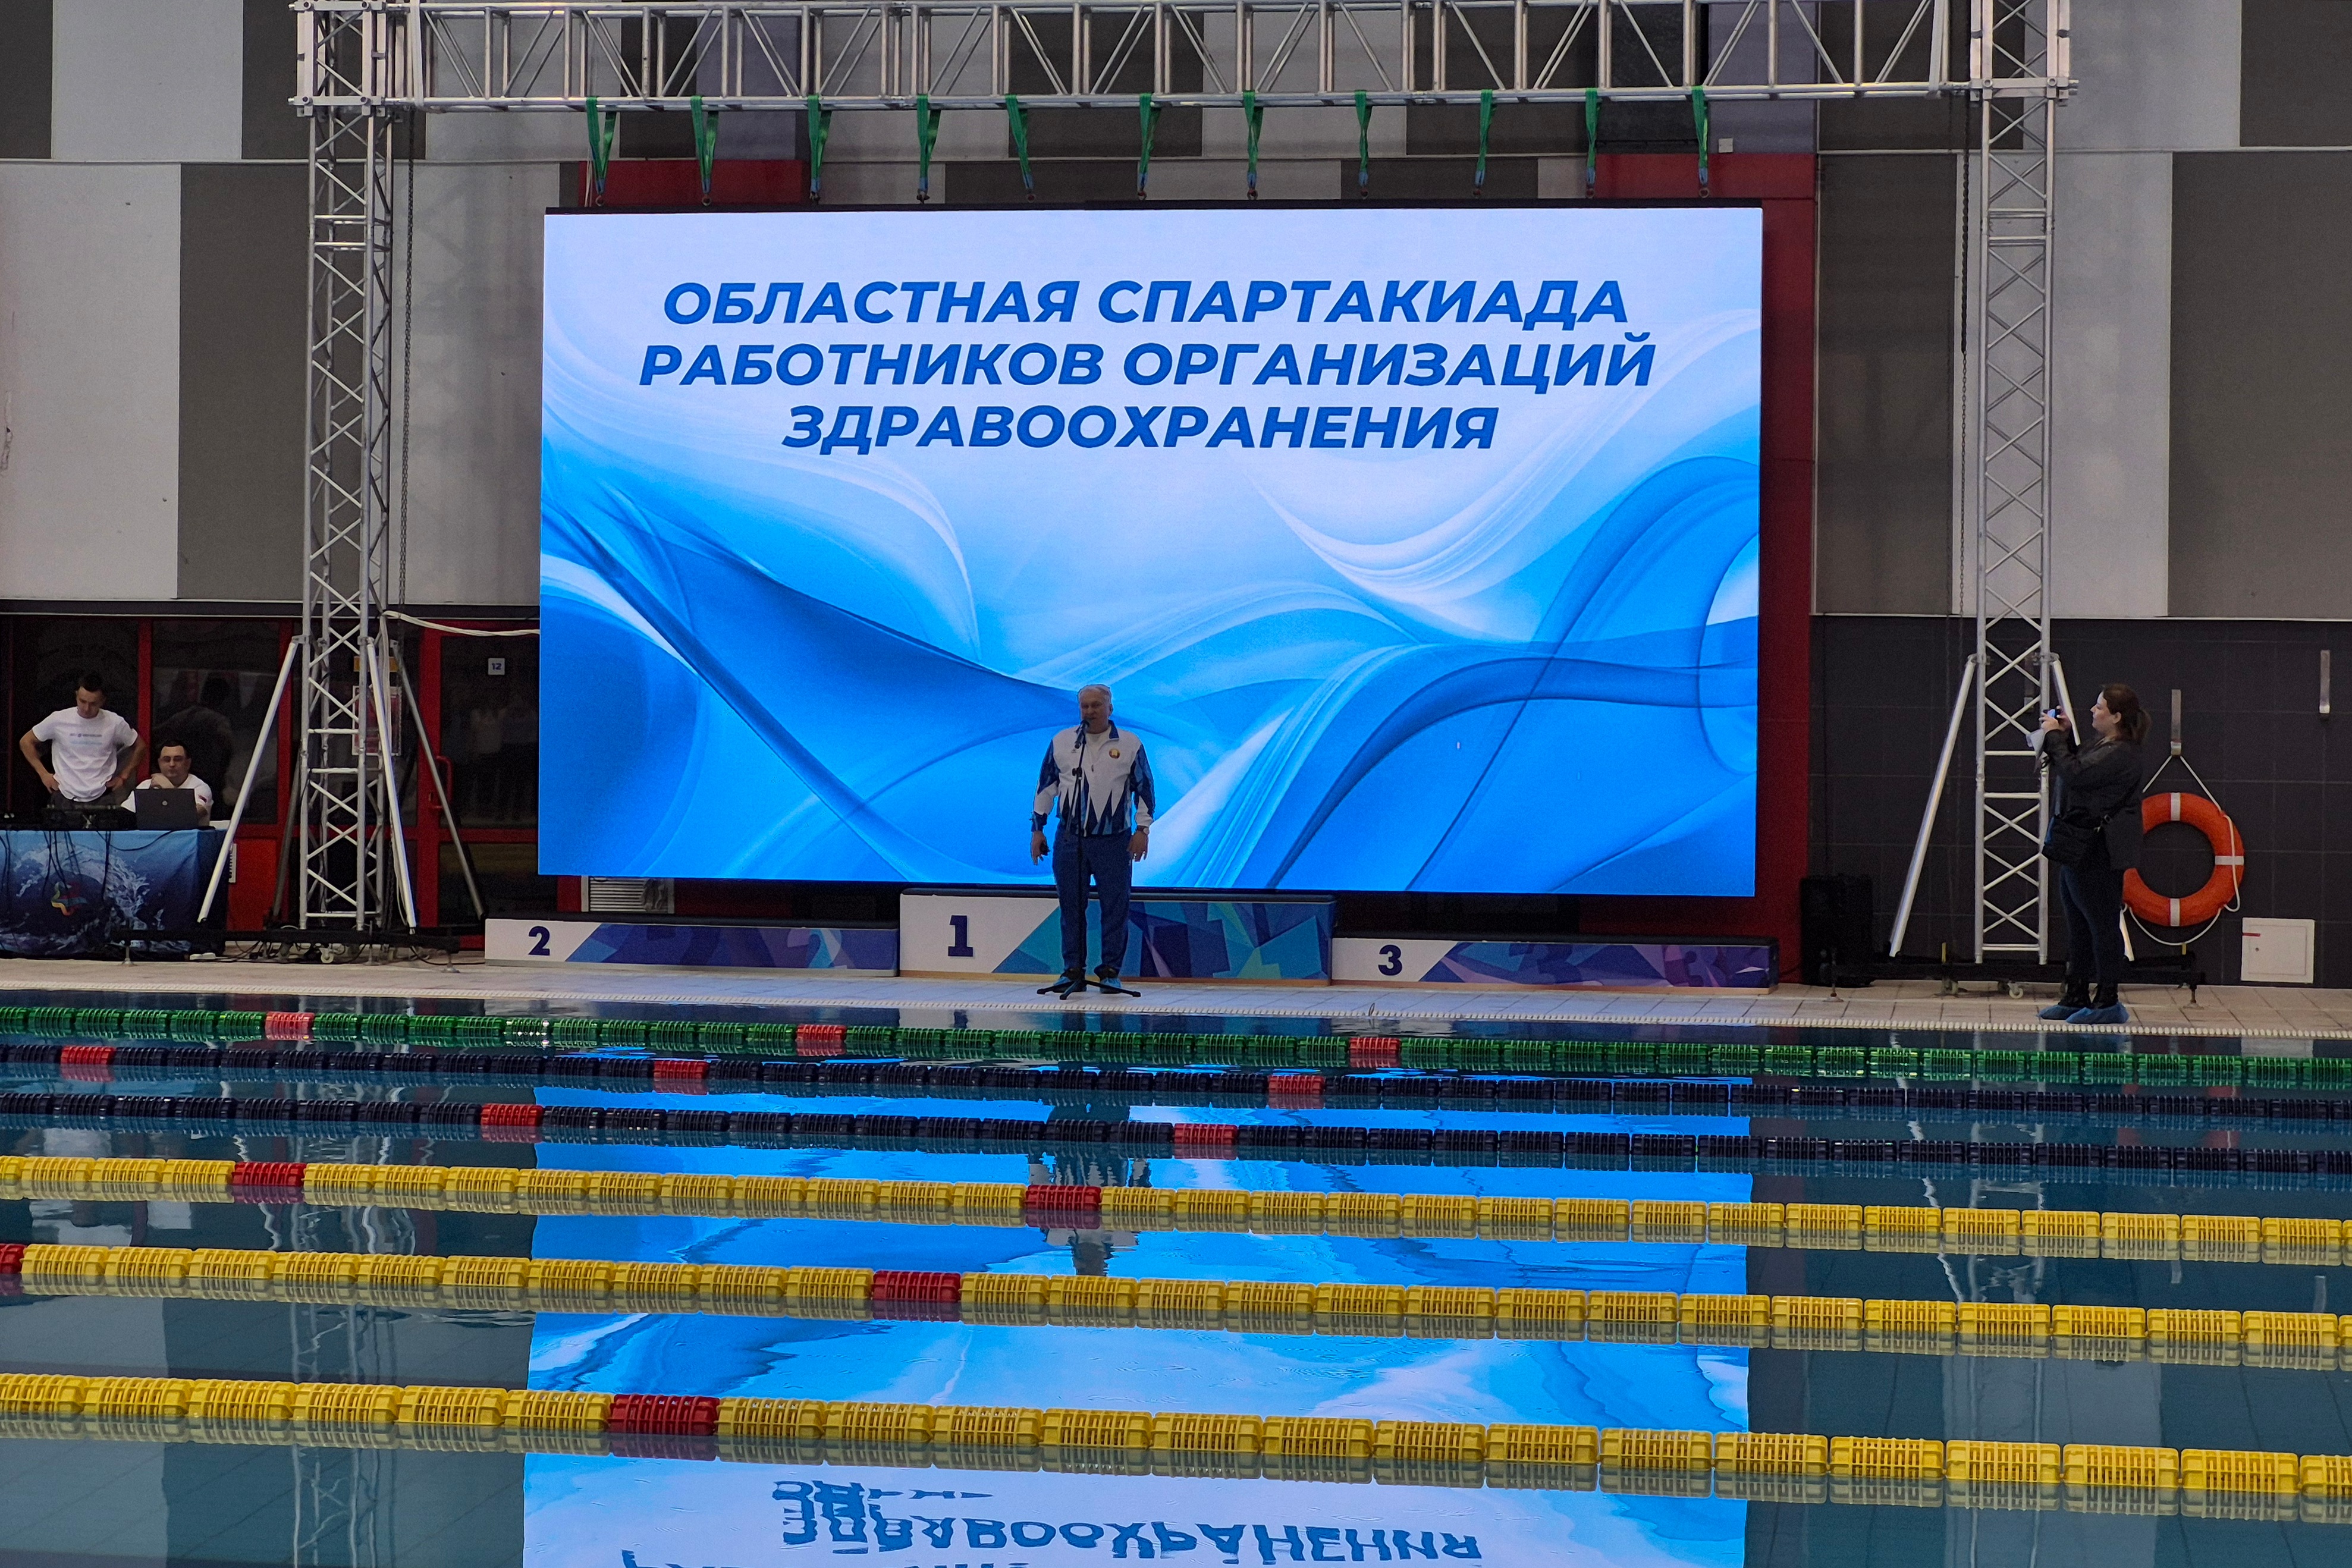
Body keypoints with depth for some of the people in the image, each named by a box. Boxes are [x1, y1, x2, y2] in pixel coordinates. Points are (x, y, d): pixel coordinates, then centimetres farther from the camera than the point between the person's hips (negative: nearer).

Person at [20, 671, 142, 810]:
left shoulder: (114, 723, -2)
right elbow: (26, 742, 10)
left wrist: (123, 777, 8)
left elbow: (140, 747, 14)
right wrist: (44, 774, 4)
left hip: (102, 799, 0)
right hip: (65, 798, 0)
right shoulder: (59, 720, -3)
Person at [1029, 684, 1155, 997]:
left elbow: (1144, 788, 5)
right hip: (1070, 839, 2)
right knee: (1071, 907, 4)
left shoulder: (1130, 745, 2)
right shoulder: (1061, 742, 7)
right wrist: (1037, 828, 8)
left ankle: (1110, 972, 6)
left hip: (1114, 842, -2)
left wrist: (1142, 830, -1)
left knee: (1115, 907, -1)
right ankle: (1073, 972, 9)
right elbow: (1046, 786, 12)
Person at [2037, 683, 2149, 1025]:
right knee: (2079, 924, 15)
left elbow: (2073, 773, -25)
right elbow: (2074, 771, 22)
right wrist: (2064, 735, 14)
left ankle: (2108, 1001, -3)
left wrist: (2055, 738, -13)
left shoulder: (2120, 753, -17)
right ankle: (2076, 997, 21)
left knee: (2102, 924, -7)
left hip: (2098, 853, -11)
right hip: (2078, 849, 11)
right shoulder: (2102, 746, 16)